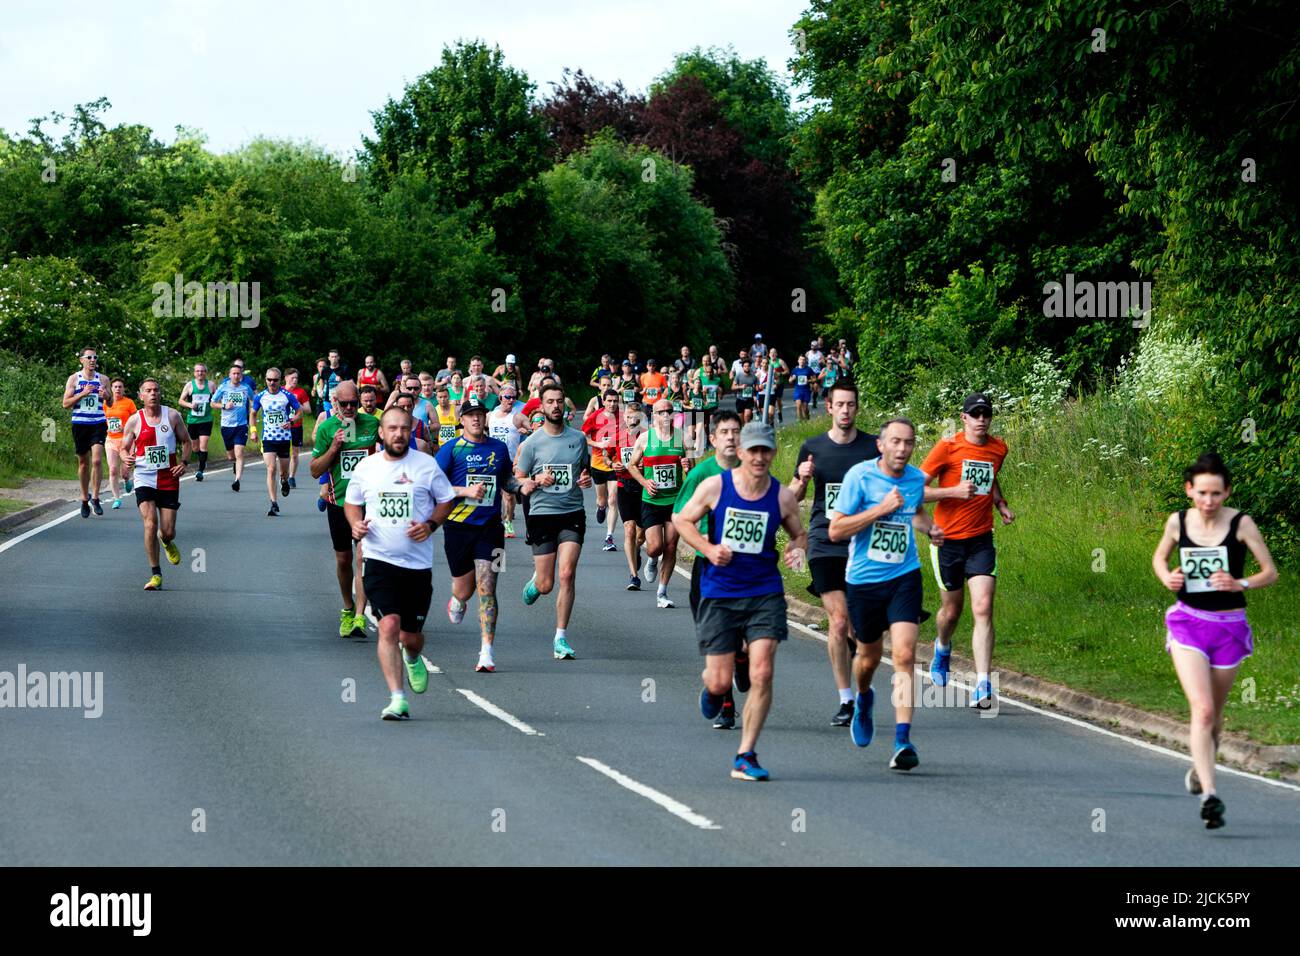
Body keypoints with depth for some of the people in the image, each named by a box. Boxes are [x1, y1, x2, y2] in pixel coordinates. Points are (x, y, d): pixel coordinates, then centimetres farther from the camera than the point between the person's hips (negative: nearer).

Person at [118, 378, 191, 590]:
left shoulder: (172, 415, 1)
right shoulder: (134, 421, -2)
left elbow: (186, 441, 11)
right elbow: (124, 448, 7)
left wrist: (184, 462, -5)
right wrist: (126, 458, -16)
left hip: (169, 480, 1)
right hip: (144, 479, -1)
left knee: (168, 531, 0)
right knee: (150, 524, -18)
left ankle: (167, 543, 41)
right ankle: (155, 575, -7)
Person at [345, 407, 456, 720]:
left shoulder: (426, 465, -1)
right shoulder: (366, 467, 3)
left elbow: (446, 500, 10)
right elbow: (352, 501, 18)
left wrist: (430, 525, -9)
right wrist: (356, 524, -3)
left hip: (418, 563, 0)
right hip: (379, 561, 0)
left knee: (411, 636, 8)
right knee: (389, 626, -18)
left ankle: (413, 658, 47)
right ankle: (397, 699, -17)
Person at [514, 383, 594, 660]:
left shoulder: (578, 438, 7)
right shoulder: (532, 442, 0)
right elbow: (517, 482, 4)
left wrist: (586, 479, 0)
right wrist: (537, 481, -16)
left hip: (572, 514, 1)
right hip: (542, 513, -1)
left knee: (567, 575, -14)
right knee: (545, 585, 0)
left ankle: (561, 638, -6)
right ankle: (534, 582, 40)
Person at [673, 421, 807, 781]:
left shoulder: (783, 497, -1)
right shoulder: (714, 486, -4)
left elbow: (799, 534, 13)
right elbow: (683, 520, 7)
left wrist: (797, 549, -10)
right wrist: (708, 548, -9)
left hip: (765, 593, 1)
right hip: (719, 594, 0)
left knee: (762, 674, -13)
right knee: (721, 681, -1)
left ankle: (746, 756, -2)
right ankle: (711, 686, 40)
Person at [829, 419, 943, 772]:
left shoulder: (916, 478, 2)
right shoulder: (860, 475, -12)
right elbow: (835, 530, -16)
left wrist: (929, 529, 4)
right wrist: (882, 509, -22)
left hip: (904, 577, 1)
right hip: (864, 580, -1)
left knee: (904, 656, -15)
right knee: (869, 656, 16)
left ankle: (903, 740, -17)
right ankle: (864, 699, 51)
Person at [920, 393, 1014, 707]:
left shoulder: (998, 448, 6)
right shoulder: (947, 447, -8)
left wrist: (1000, 504, 10)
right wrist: (954, 491, -20)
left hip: (981, 540, 2)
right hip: (948, 540, -2)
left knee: (983, 608, -14)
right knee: (952, 610, 11)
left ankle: (982, 687, -19)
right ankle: (942, 647, 48)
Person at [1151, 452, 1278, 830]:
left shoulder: (1241, 524, -9)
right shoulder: (1178, 522, -2)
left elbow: (1271, 572, -4)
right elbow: (1159, 557, 17)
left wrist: (1240, 584, -22)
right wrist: (1167, 578, -5)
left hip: (1229, 627, 0)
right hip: (1188, 622, 0)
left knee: (1213, 714, 13)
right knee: (1202, 709, -17)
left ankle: (1200, 767, 44)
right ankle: (1209, 795, -22)